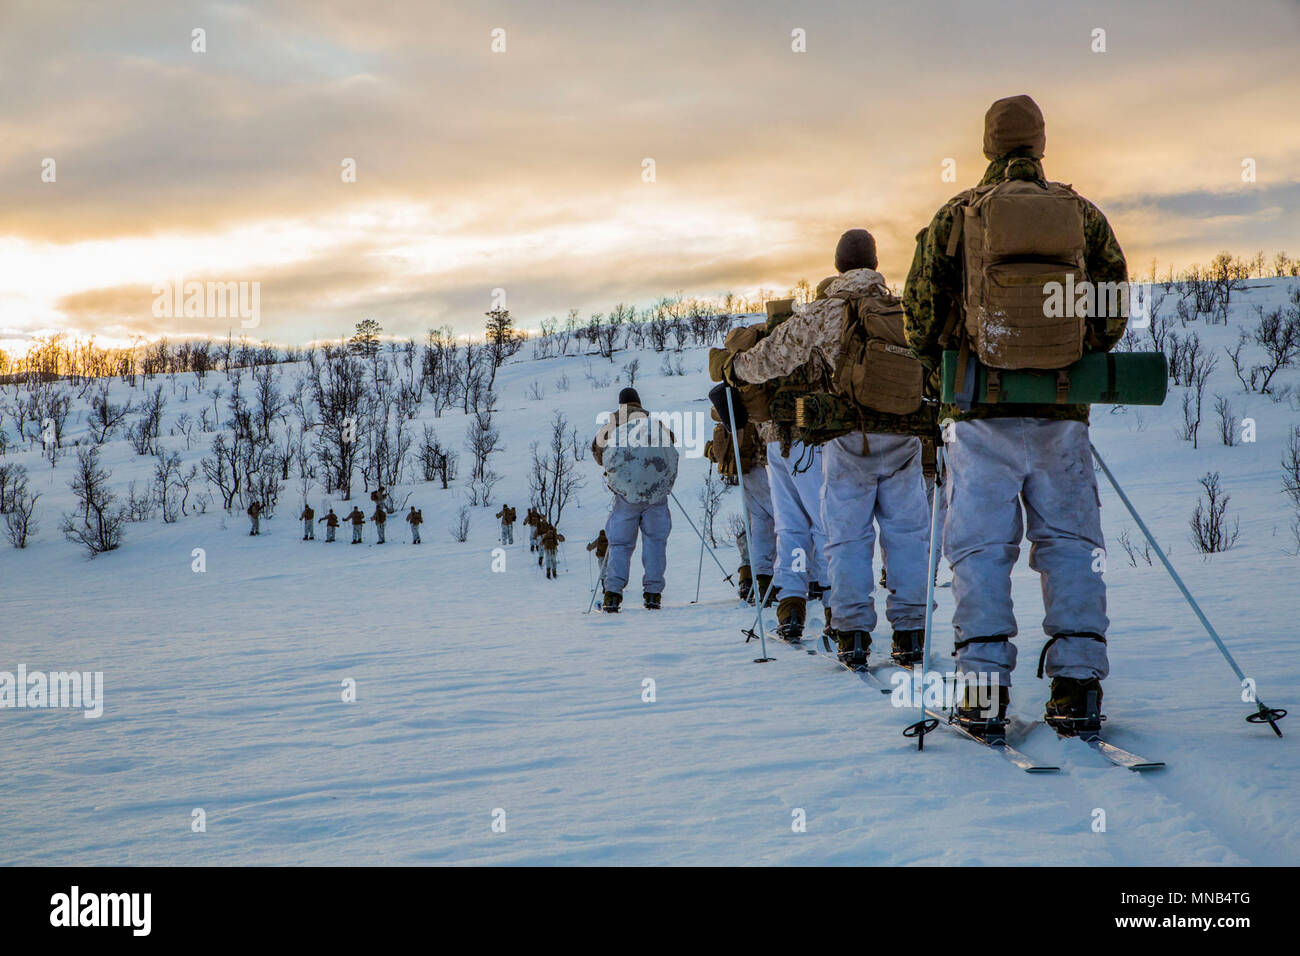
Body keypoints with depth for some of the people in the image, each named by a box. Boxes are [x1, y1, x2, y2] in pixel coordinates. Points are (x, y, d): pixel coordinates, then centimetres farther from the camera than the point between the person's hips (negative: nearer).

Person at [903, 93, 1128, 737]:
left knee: (980, 544, 2)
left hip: (982, 412, -1)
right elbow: (1116, 303, 9)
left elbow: (923, 305, 1)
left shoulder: (957, 215, 1)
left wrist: (939, 368, 18)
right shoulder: (1083, 214, 7)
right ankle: (1077, 686, 2)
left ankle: (984, 688, -3)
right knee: (1070, 541, 7)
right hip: (1062, 415, 2)